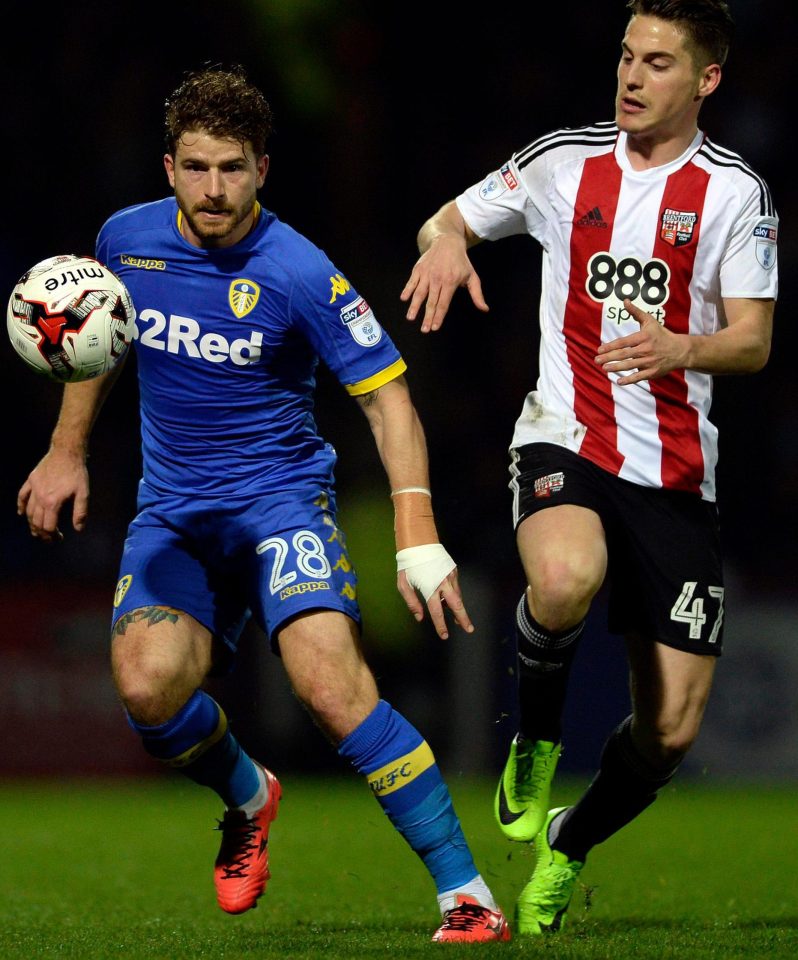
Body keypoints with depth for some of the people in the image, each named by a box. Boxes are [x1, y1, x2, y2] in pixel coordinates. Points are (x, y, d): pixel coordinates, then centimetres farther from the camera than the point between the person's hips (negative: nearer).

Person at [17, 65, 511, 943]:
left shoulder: (300, 275, -15)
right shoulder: (127, 240, -1)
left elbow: (386, 397, -12)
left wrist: (418, 534, -22)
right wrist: (66, 450, 21)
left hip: (282, 499, -4)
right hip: (171, 513, 4)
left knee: (330, 683, -26)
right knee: (146, 688, -21)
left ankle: (467, 895, -20)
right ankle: (247, 798, 14)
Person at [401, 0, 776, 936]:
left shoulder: (734, 192, 0)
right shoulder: (563, 161, 6)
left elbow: (753, 340, -5)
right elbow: (447, 221, 19)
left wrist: (680, 349, -28)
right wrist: (446, 240, -7)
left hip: (675, 473, 0)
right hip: (565, 438, 0)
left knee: (670, 729, -2)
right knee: (565, 580, -37)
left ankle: (562, 853, 28)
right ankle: (534, 743, -6)